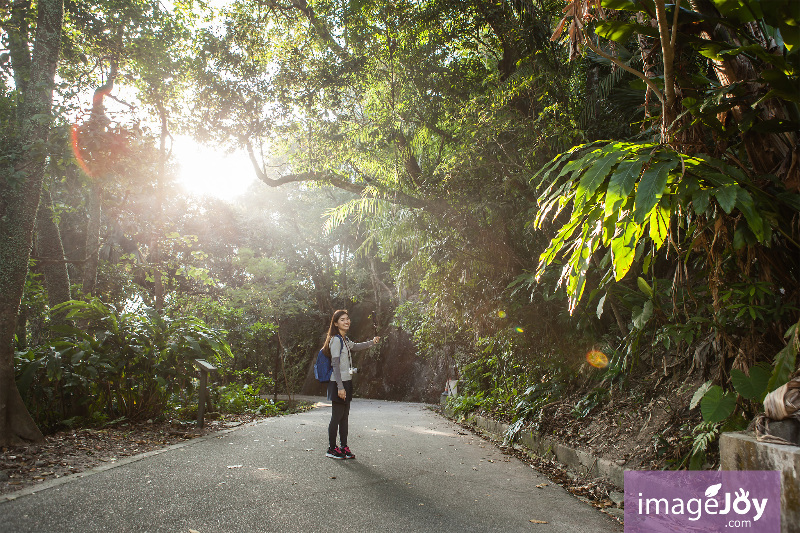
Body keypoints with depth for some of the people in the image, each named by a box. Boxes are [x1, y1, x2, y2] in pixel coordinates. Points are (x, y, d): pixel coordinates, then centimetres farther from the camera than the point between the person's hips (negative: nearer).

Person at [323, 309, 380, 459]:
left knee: (345, 415, 12)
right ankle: (331, 449, 8)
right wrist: (340, 387, -20)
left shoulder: (345, 340, 14)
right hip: (338, 383, -9)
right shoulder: (336, 340, -13)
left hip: (346, 382, 9)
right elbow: (335, 364, -17)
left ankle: (344, 447, 20)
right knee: (337, 416, -2)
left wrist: (372, 342, 22)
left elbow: (355, 346, 35)